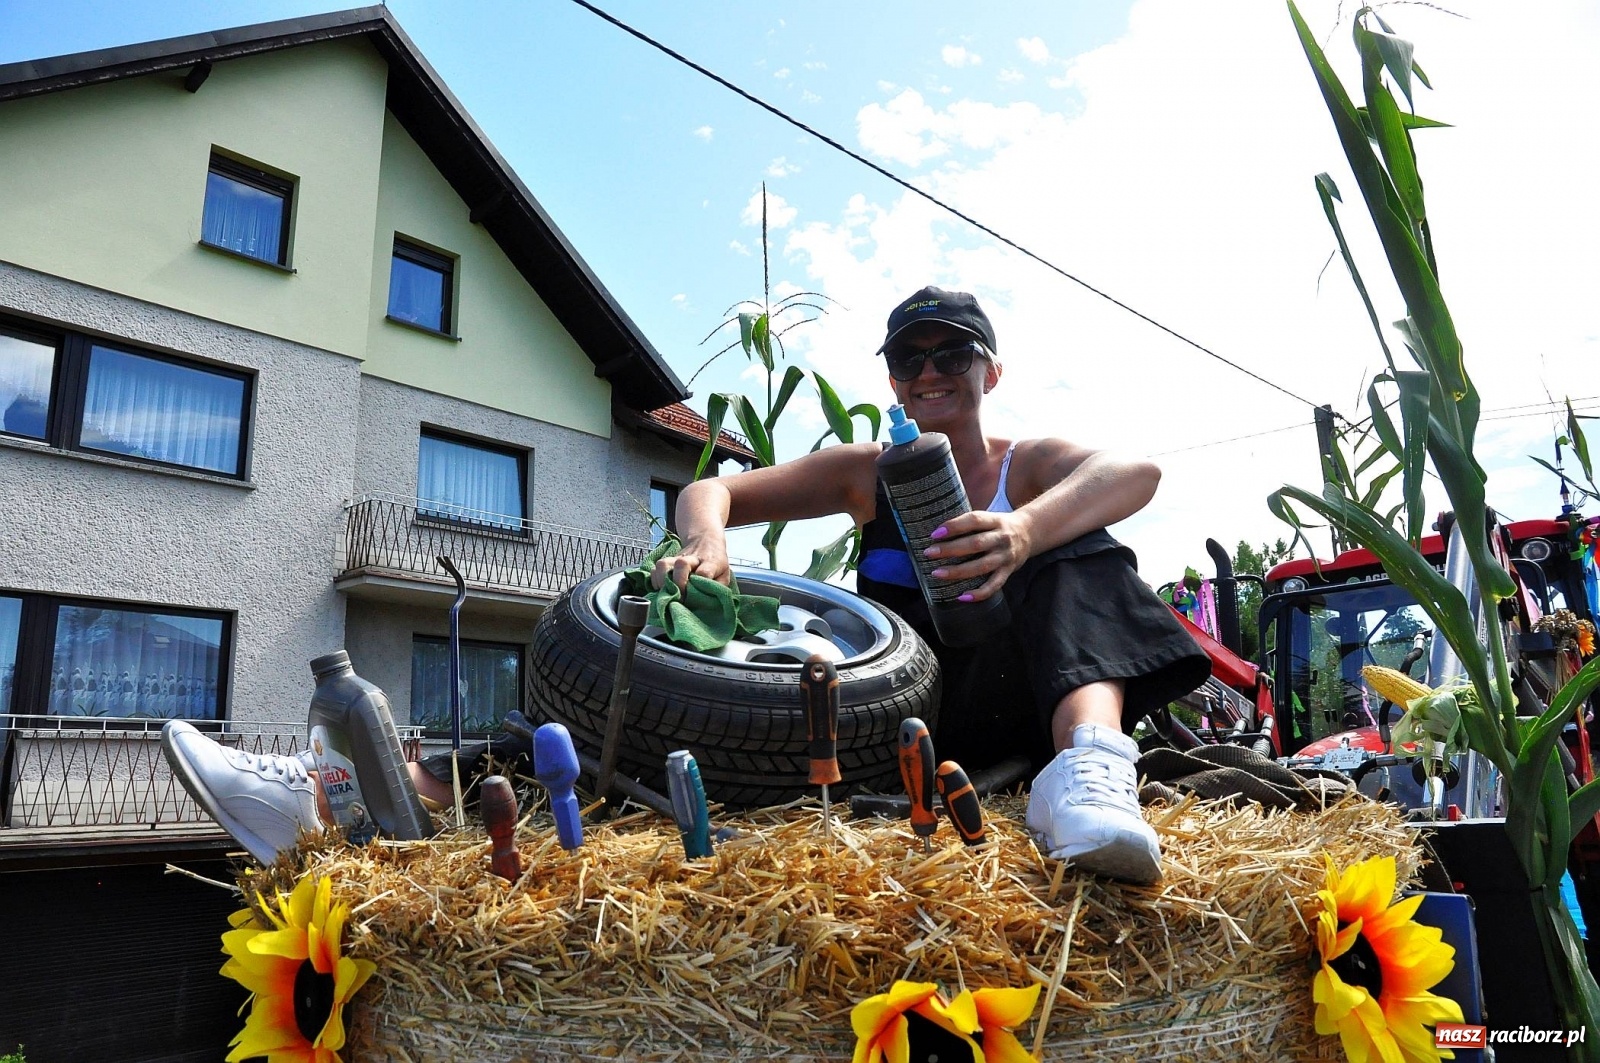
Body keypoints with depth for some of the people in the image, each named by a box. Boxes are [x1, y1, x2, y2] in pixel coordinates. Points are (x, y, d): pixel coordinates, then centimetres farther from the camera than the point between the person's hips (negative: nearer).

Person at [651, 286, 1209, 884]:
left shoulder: (1029, 465, 4)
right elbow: (709, 493, 3)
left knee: (1073, 547, -25)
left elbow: (1136, 473, -20)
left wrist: (1027, 530, -42)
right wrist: (705, 541, -23)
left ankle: (1089, 759, -46)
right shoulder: (865, 472, 9)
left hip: (1006, 700, -1)